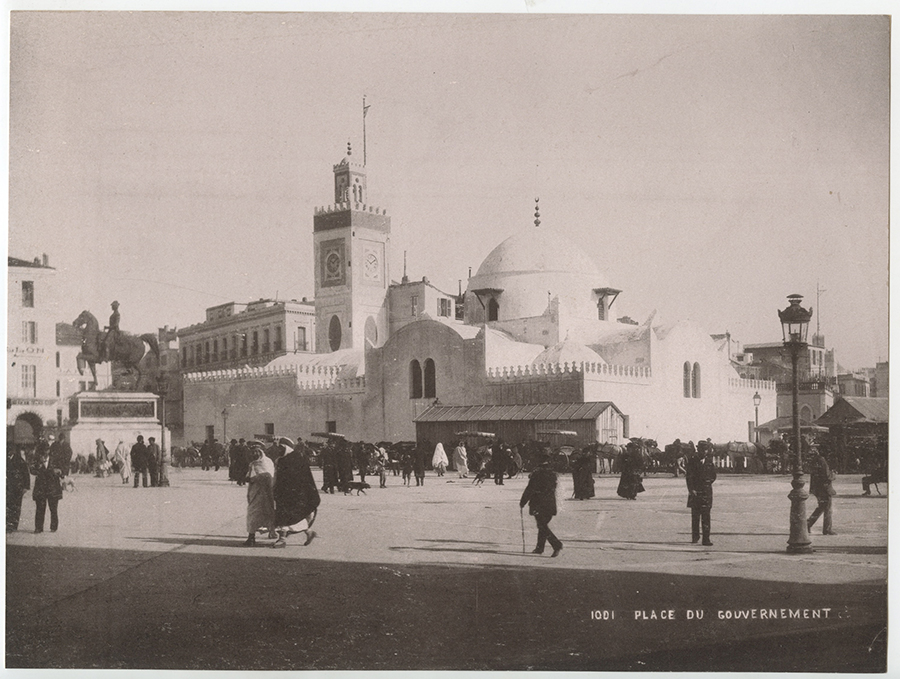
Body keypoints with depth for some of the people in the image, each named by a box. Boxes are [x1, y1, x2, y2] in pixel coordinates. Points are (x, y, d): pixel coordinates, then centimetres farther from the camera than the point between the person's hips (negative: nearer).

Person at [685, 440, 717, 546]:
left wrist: (707, 484, 7)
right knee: (695, 515, 5)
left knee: (706, 516, -5)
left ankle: (706, 540, -6)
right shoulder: (692, 460, -1)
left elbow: (713, 476, 18)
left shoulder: (709, 461, 7)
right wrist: (691, 489, -15)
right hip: (695, 491, -1)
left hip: (706, 491, 1)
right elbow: (688, 476, -7)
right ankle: (695, 537, 21)